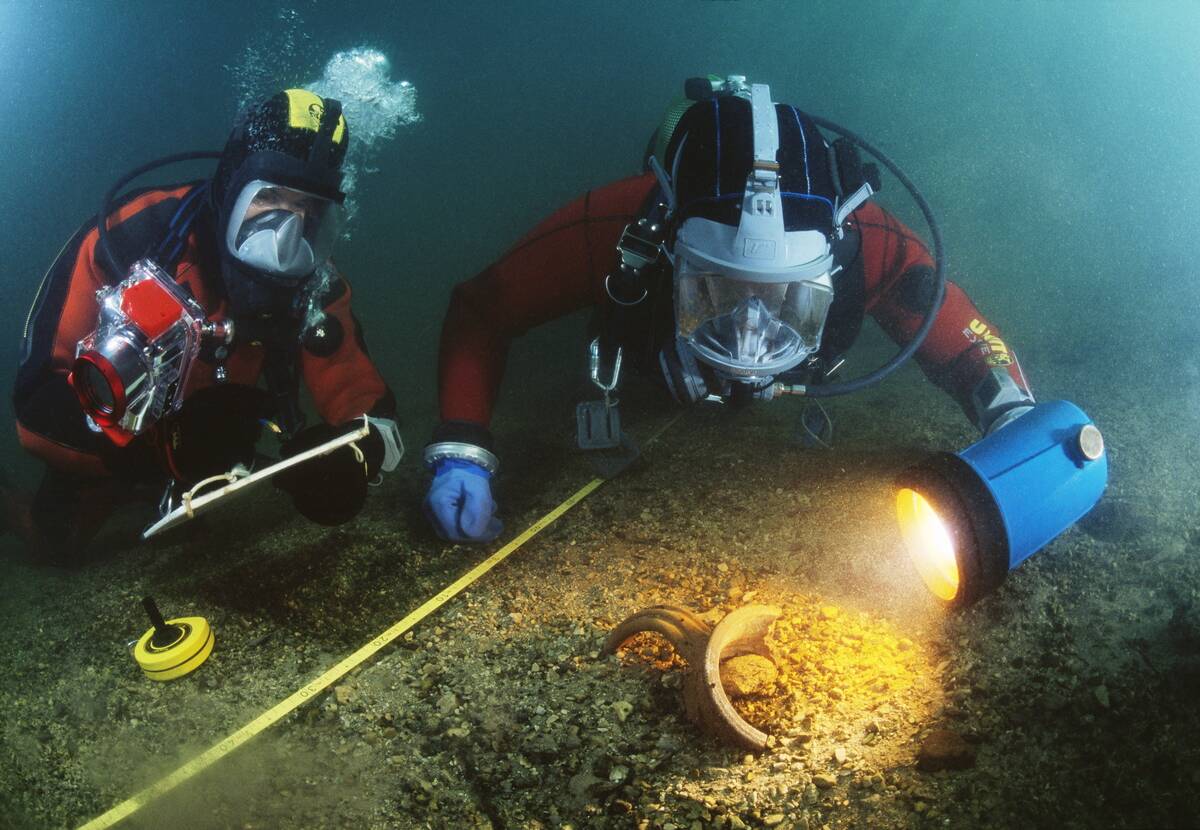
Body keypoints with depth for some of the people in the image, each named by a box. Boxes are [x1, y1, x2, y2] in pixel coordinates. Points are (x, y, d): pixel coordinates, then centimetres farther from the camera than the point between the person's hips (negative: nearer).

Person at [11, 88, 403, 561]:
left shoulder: (312, 283, -24)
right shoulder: (131, 239, -35)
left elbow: (370, 410, -21)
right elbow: (37, 407, -36)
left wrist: (354, 454, -45)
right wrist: (165, 442, -51)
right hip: (106, 461, -3)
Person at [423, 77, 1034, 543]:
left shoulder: (864, 242, -46)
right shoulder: (611, 230, -48)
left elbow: (959, 337, -30)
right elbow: (478, 312, -33)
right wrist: (462, 454, -44)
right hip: (644, 398, -1)